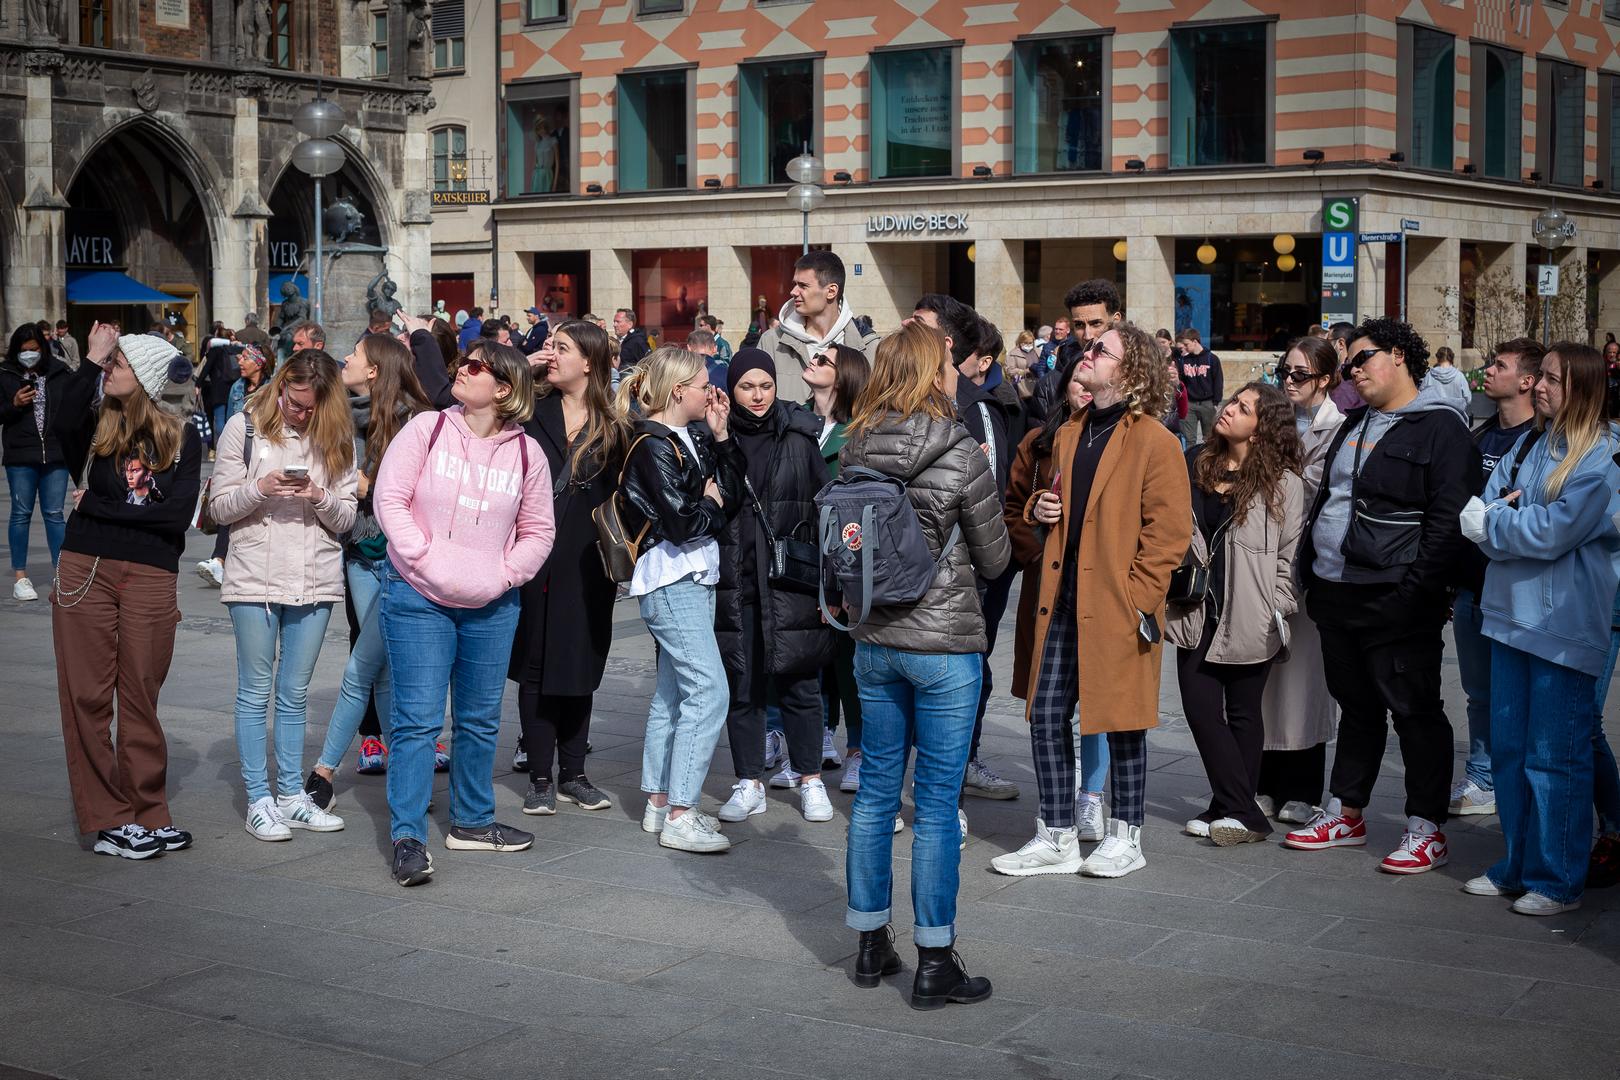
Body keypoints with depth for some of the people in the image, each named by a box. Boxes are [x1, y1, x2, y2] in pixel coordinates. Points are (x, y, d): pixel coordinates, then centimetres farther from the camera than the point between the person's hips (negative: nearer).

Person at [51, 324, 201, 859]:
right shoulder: (98, 425, 8)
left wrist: (93, 505, -6)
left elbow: (177, 514, -8)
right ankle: (107, 819, 10)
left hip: (151, 578, -2)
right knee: (86, 697, 2)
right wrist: (89, 362, -12)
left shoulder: (183, 436, 3)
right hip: (85, 570, 2)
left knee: (140, 699, 5)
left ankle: (148, 815, 17)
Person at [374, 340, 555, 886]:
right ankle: (407, 837, -2)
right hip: (418, 598, -3)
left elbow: (538, 531, 9)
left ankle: (472, 821, 29)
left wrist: (504, 575, -6)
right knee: (418, 718, -6)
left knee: (480, 719, 14)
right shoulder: (426, 429, -3)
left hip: (491, 607, 3)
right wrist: (426, 559, -15)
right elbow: (389, 498, -6)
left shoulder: (526, 452, 3)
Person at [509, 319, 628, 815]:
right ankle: (540, 778, 12)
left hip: (585, 565, 1)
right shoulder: (532, 411, 3)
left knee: (579, 667, 8)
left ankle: (573, 773, 20)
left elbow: (619, 498, 8)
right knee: (535, 667, 4)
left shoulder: (613, 429, 4)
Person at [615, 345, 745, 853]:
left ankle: (659, 802, 21)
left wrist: (721, 437, 5)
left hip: (695, 577, 10)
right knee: (709, 691, -13)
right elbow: (681, 523, -22)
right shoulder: (653, 446, -15)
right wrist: (711, 504, -3)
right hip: (670, 580, -10)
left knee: (673, 691, 13)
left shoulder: (690, 438, 12)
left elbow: (734, 496, 12)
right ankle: (679, 816, -11)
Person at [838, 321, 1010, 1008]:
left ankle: (871, 946, 23)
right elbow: (995, 559, -4)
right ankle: (934, 964, 7)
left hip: (874, 641, 5)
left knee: (875, 792, 14)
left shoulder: (855, 450, 1)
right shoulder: (959, 453, -14)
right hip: (944, 644, -5)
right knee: (937, 806, 1)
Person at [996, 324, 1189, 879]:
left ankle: (1125, 837, 19)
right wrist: (1040, 508, 6)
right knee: (1047, 715, 7)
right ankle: (1057, 837, 18)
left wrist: (1137, 597, -15)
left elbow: (1169, 531, -11)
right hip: (1063, 599, 7)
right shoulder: (1067, 436, 14)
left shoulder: (1156, 443, -9)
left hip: (1117, 606, -7)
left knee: (1121, 720, 5)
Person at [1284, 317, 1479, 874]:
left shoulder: (1441, 427, -9)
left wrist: (1417, 592, -21)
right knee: (1357, 706, 17)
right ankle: (1345, 814, 27)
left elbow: (1447, 520, -16)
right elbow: (1325, 501, 23)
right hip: (1337, 595, 8)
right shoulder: (1355, 425, 17)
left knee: (1416, 711, 0)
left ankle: (1426, 829, 7)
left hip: (1396, 603, -8)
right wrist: (1311, 574, 15)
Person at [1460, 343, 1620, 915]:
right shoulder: (1529, 445, 13)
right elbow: (1481, 512, 6)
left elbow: (1555, 530, -18)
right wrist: (1515, 523, -14)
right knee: (1509, 750, 13)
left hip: (1564, 626, -7)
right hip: (1513, 614, 7)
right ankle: (1516, 867, 24)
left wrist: (1493, 522, -5)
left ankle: (1558, 881, 9)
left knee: (1554, 757, -1)